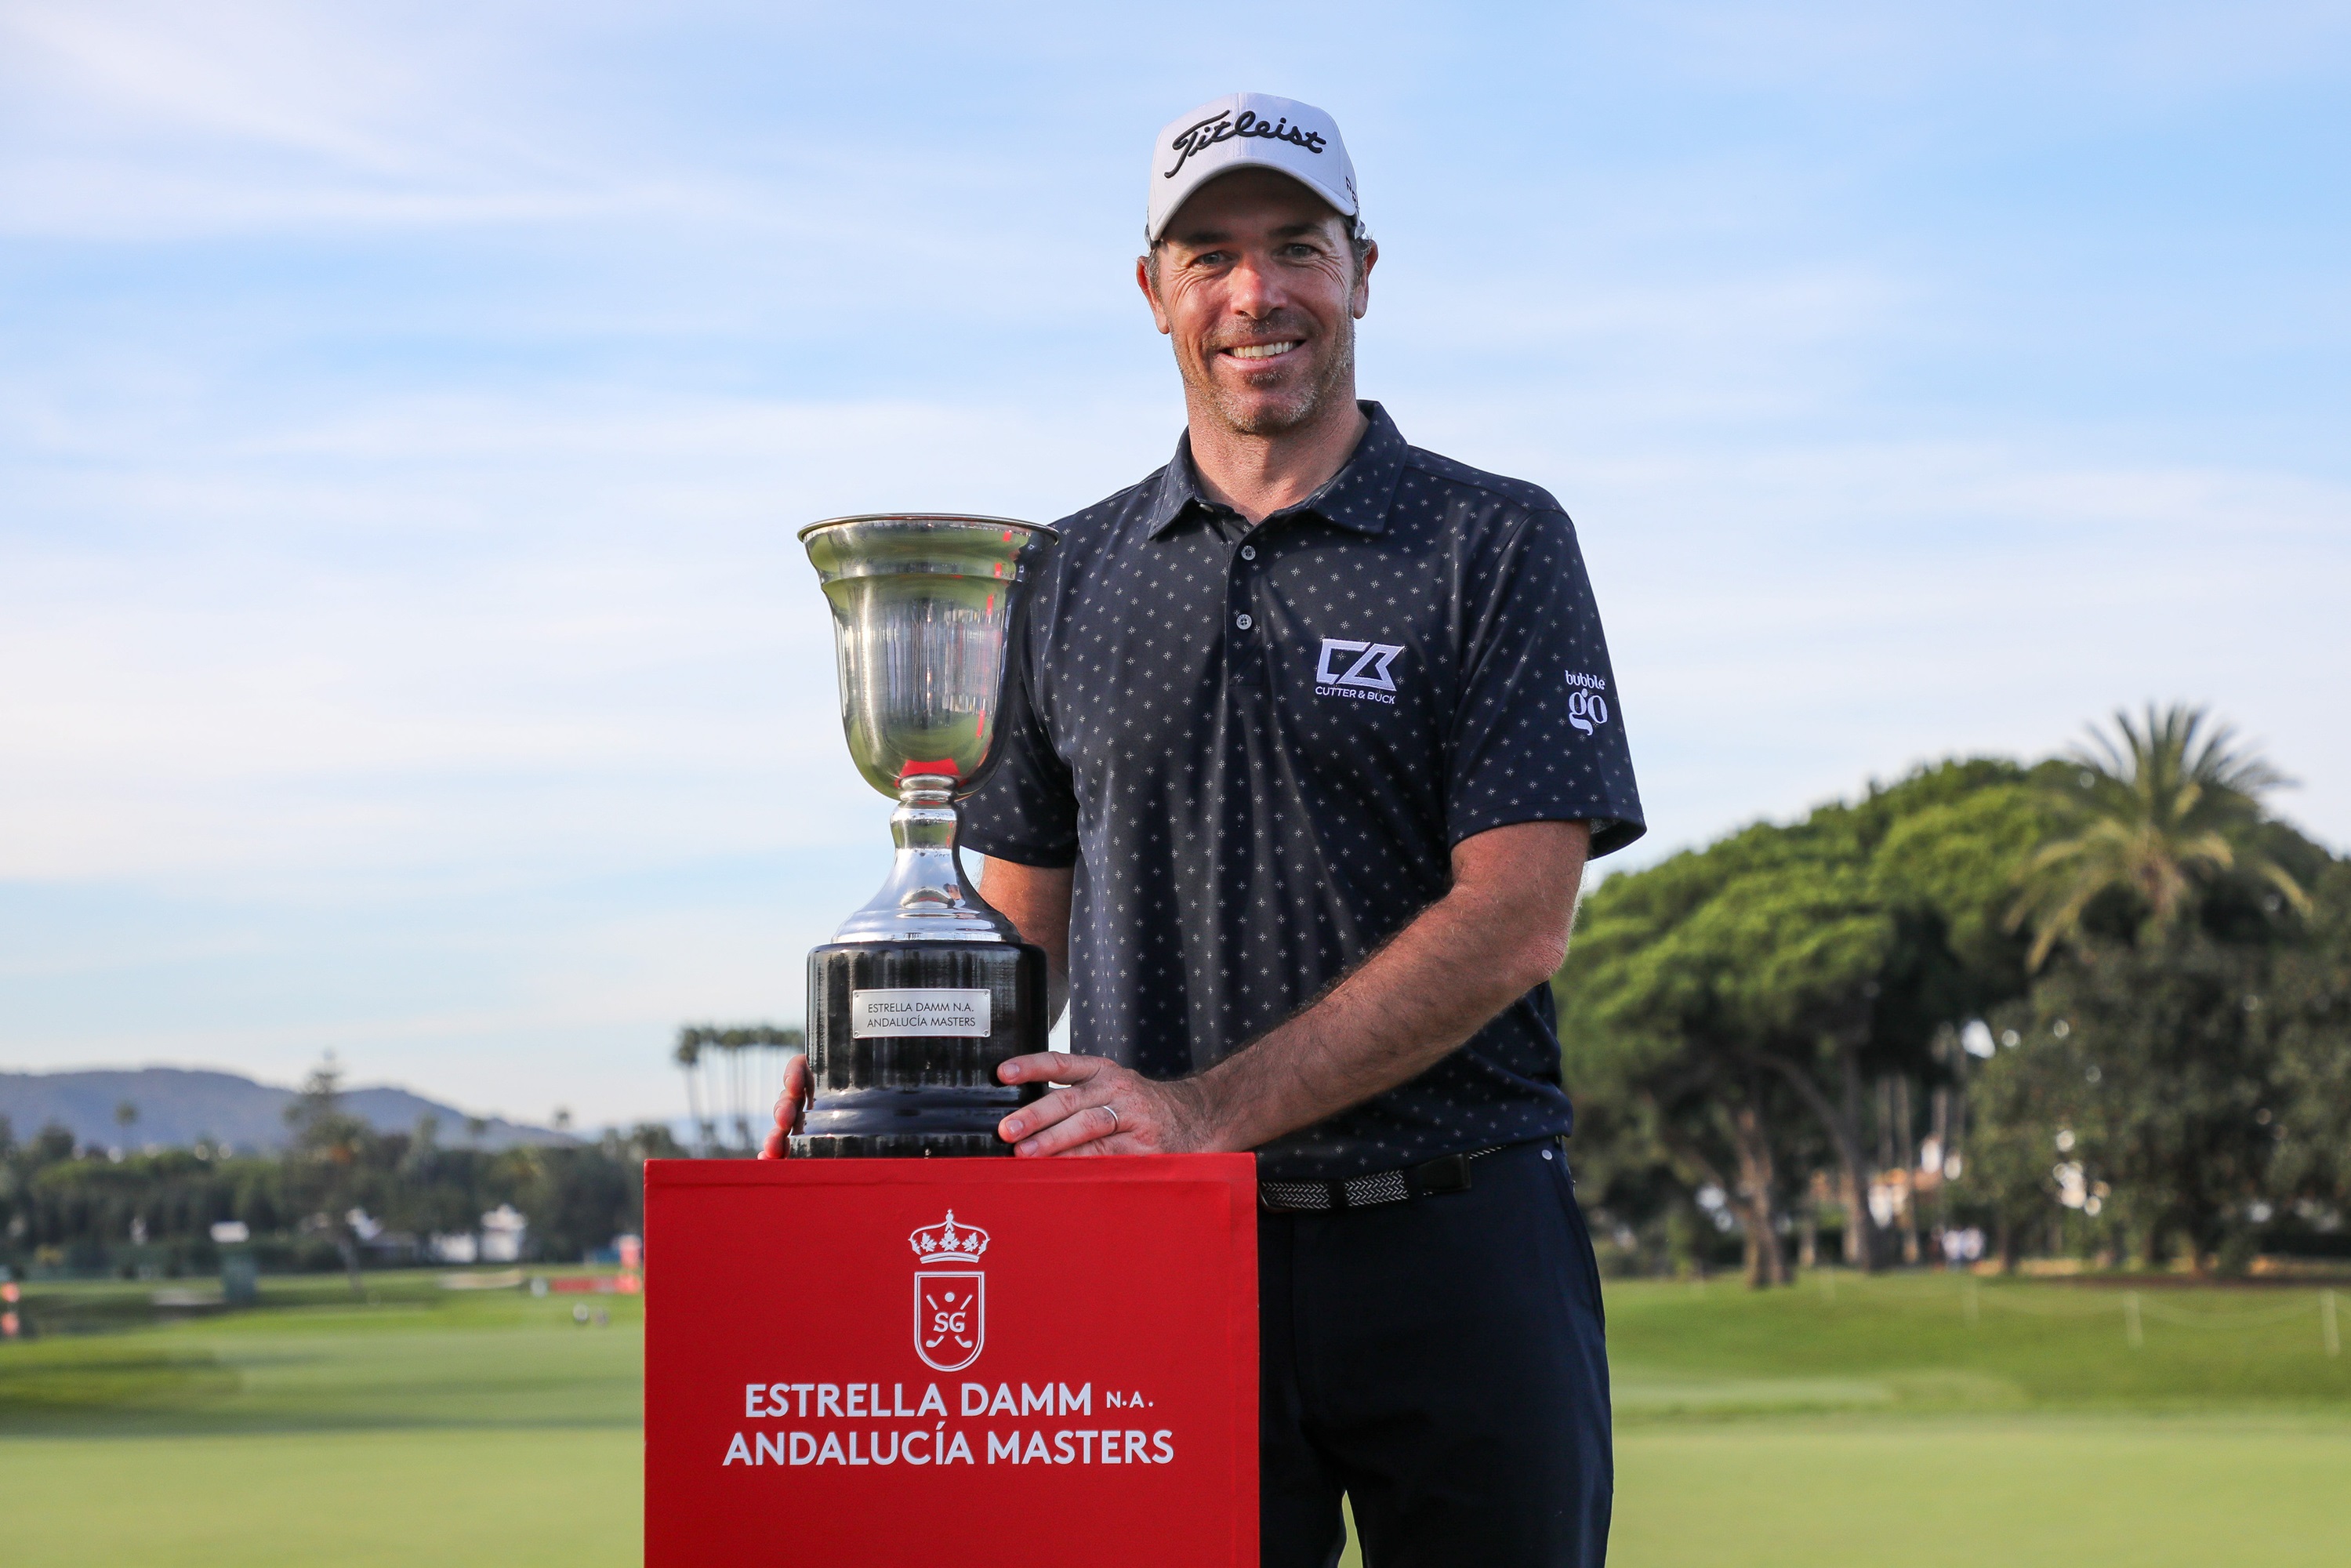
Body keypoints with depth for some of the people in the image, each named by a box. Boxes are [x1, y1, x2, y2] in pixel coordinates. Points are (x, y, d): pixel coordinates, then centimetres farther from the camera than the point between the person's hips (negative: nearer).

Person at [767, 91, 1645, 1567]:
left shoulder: (1499, 544, 1)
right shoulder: (1074, 577, 13)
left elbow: (1514, 920, -9)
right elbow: (1023, 918, 16)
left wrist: (1205, 1108, -18)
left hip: (1456, 1241, -2)